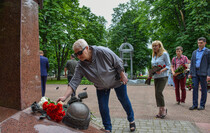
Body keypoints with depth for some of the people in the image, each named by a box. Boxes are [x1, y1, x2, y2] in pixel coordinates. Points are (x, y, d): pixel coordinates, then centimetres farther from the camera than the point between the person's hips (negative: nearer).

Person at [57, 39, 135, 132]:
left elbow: (118, 62, -22)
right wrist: (65, 96, -37)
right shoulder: (80, 66, -23)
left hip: (116, 80, -2)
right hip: (101, 87, 3)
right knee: (103, 107, 0)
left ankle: (131, 120, 40)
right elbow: (74, 82, -26)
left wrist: (123, 76, -16)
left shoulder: (102, 52, -34)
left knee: (124, 100, 14)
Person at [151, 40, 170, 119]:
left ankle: (163, 109, 1)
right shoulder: (154, 56, 16)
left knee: (159, 92, -16)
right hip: (155, 77, 7)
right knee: (157, 93, 5)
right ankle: (161, 111, 15)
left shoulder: (164, 54, -4)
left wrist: (161, 71, -23)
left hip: (163, 76, -7)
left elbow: (168, 66, -7)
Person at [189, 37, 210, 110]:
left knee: (203, 89, 3)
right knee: (195, 88, 3)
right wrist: (190, 73, 9)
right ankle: (195, 105, 9)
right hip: (195, 73, 4)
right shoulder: (194, 52, 16)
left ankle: (202, 105, 12)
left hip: (203, 73, -4)